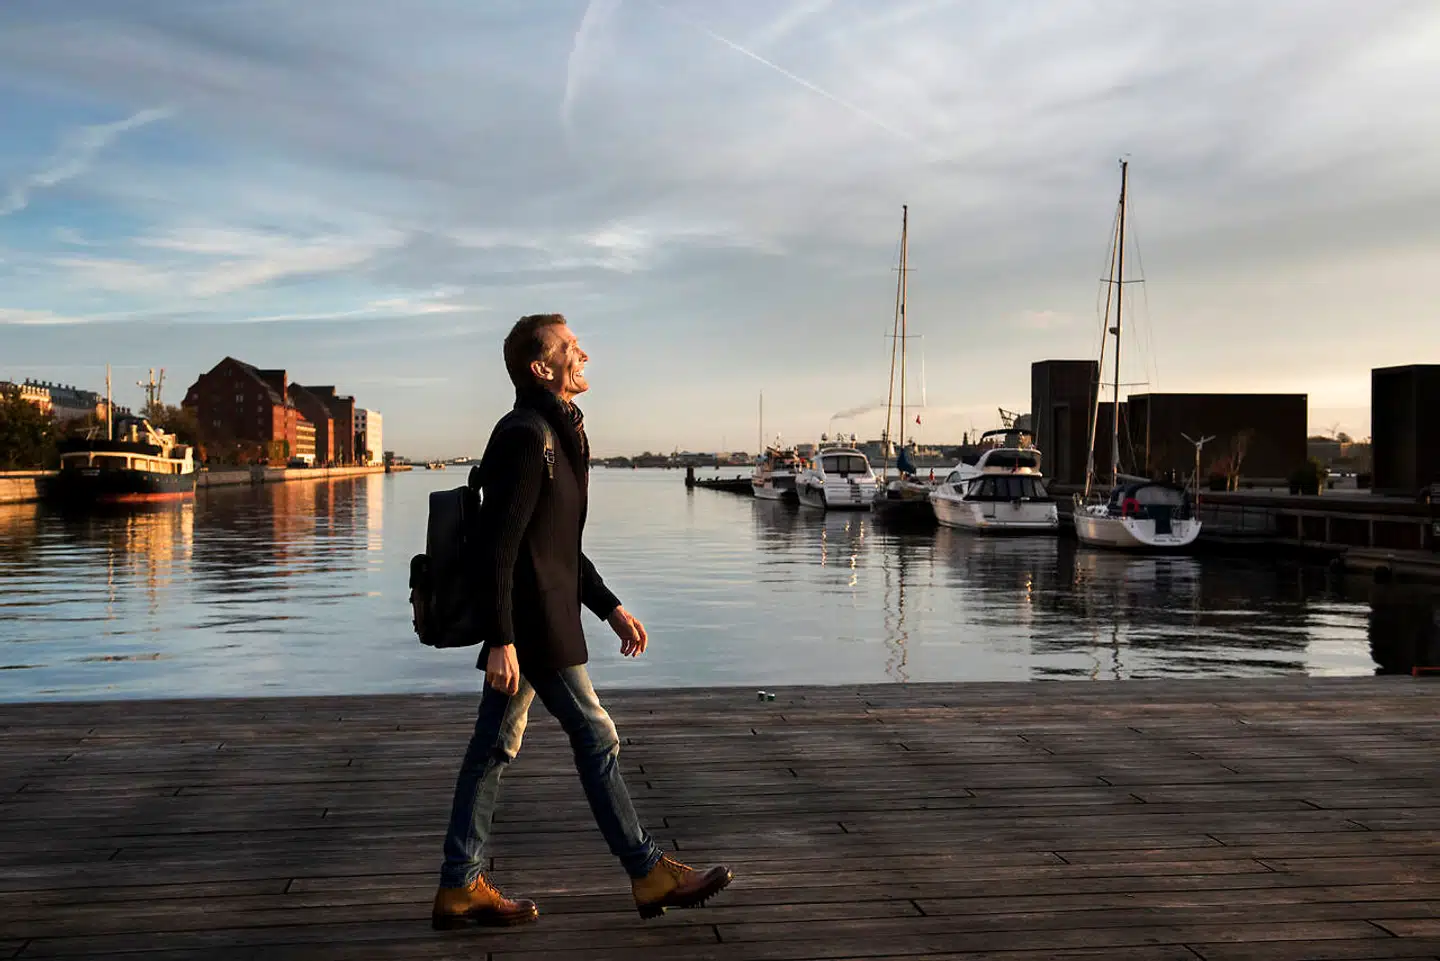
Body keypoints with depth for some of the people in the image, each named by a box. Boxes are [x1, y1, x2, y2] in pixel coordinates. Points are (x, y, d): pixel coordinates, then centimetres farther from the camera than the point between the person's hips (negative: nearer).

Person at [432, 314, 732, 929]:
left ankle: (460, 886, 19)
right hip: (531, 624, -10)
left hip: (530, 623, 10)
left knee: (494, 747, 11)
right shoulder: (525, 438, -16)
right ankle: (648, 874, 10)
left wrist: (610, 608, 20)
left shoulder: (556, 434, 17)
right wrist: (501, 641, -24)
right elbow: (498, 548, -21)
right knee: (596, 738, -1)